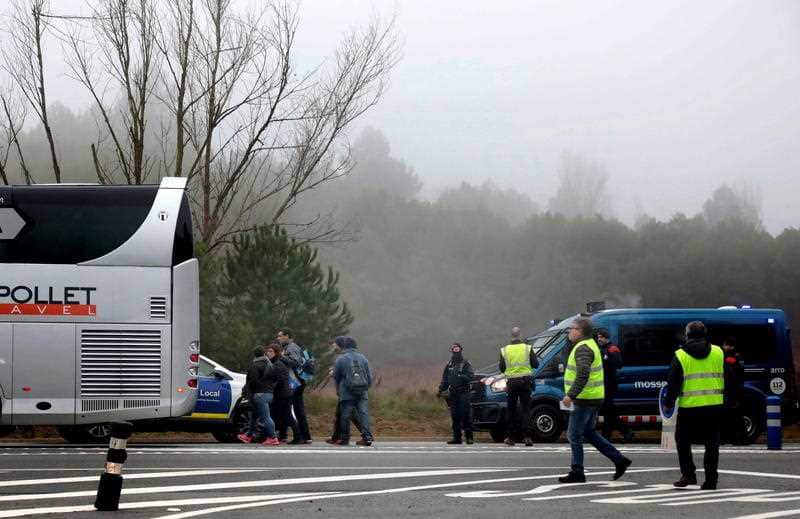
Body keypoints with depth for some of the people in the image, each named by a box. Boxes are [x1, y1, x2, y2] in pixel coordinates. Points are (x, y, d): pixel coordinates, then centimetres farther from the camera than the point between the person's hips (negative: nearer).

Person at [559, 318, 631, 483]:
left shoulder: (583, 348, -17)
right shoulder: (590, 345, 17)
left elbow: (583, 375, -29)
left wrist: (571, 395, -31)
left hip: (585, 399, -10)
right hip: (593, 397, 10)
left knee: (574, 435, -3)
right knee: (589, 433, 18)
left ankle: (577, 472, 1)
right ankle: (619, 460, 16)